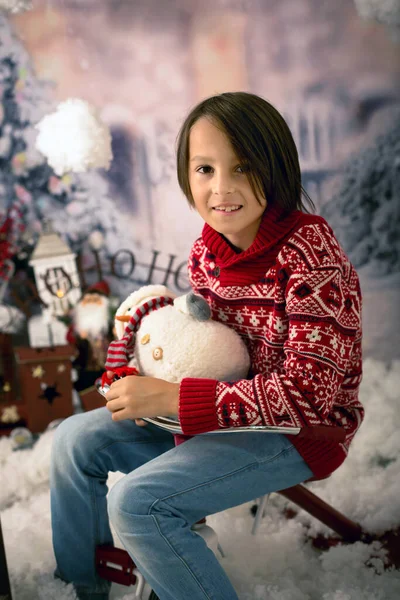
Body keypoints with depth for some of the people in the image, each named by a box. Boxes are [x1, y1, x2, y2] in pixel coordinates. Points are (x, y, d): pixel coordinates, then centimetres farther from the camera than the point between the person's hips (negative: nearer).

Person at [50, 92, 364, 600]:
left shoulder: (311, 257, -25)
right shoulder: (206, 252, -2)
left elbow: (309, 393, -28)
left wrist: (170, 397, -29)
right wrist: (148, 379, -9)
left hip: (300, 431, -8)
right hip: (228, 414, 8)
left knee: (137, 501, -24)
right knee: (76, 439, 6)